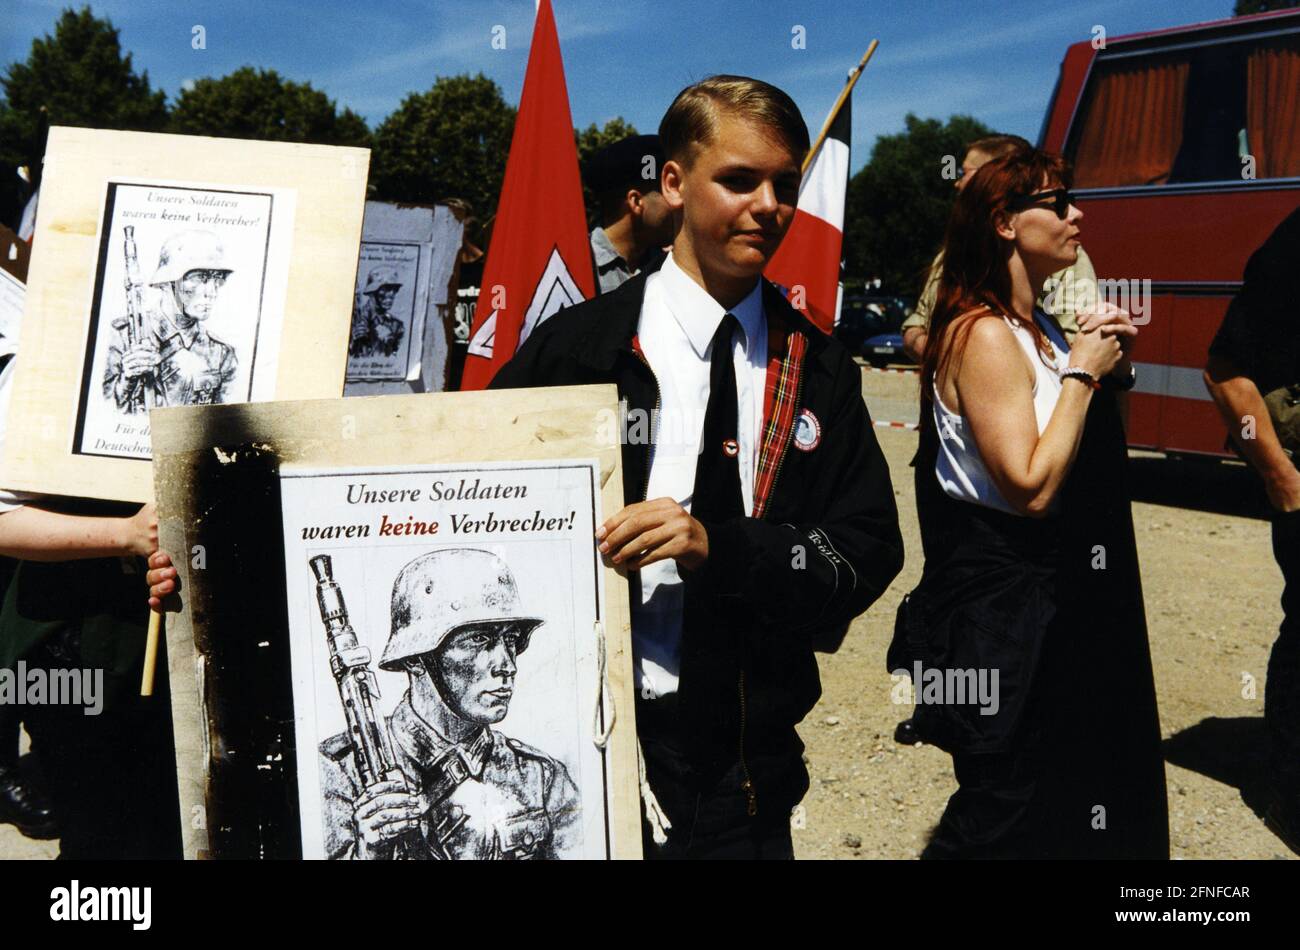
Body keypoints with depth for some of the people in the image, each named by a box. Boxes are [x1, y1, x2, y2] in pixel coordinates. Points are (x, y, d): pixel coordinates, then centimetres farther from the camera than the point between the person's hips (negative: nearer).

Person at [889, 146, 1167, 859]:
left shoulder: (1038, 329, 9)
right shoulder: (983, 333, -19)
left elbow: (1088, 453, 16)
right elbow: (1032, 486, -26)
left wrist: (1111, 366, 2)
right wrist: (1080, 370, -18)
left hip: (1058, 599, 10)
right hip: (1004, 606, -10)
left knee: (1073, 792, 22)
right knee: (1011, 811, 3)